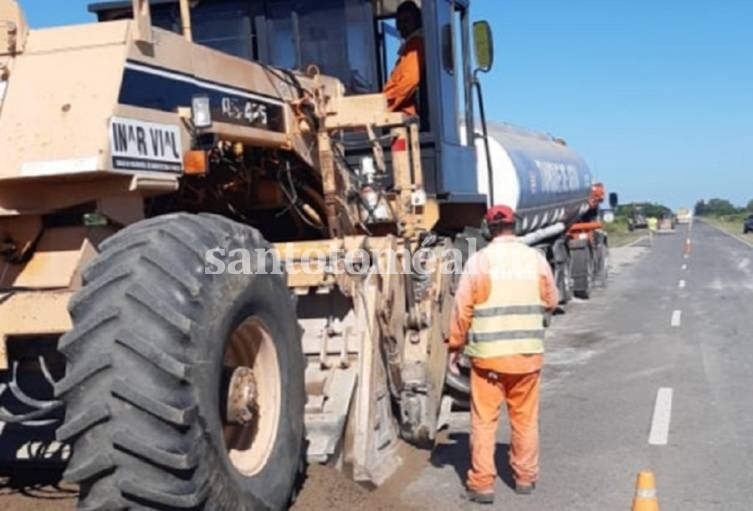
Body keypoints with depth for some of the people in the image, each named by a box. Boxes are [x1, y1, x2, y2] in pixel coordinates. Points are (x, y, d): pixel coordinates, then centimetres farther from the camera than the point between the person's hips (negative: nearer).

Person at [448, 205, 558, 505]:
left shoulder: (478, 261, -8)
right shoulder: (536, 259, 0)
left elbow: (462, 309, -7)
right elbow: (551, 302, 9)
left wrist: (455, 346, 3)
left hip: (488, 354, -3)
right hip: (527, 352, 3)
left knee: (484, 419, 5)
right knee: (525, 418, 15)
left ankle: (482, 484, 8)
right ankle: (525, 477, 25)